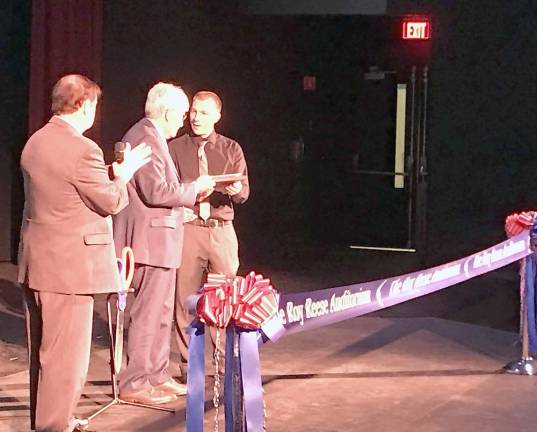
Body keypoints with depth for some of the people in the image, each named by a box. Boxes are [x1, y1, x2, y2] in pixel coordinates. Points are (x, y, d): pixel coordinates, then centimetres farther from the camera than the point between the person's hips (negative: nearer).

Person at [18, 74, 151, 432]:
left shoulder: (35, 142, 9)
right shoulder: (82, 149, -19)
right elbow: (111, 203, -12)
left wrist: (110, 173, 19)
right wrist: (125, 171, 5)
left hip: (36, 263, 10)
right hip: (68, 266, -9)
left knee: (43, 350, 19)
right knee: (66, 355, 0)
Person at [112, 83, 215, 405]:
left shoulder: (147, 136, 17)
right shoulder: (147, 138, -16)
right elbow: (156, 191, -23)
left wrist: (186, 197, 14)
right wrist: (195, 188, -11)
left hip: (155, 240, 11)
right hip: (152, 240, -11)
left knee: (161, 313, 16)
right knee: (148, 314, -6)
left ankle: (157, 376, 24)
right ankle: (134, 384, 0)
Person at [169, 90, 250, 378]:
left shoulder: (231, 149, 11)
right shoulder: (175, 149, 7)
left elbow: (244, 191, 6)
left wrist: (236, 190, -16)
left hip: (221, 229, 1)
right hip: (187, 228, -1)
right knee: (185, 298, 0)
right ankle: (188, 365, 8)